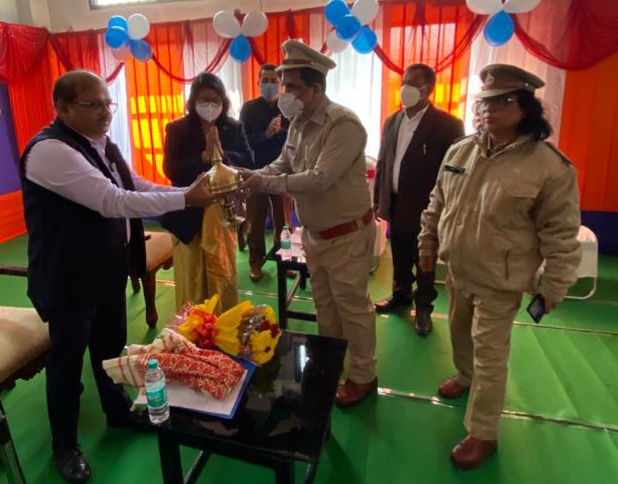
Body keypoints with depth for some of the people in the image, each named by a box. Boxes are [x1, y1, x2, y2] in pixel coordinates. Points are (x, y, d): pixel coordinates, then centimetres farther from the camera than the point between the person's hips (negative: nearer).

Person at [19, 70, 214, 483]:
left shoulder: (101, 143, 6)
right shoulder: (50, 150, -24)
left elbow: (138, 188, 11)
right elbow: (114, 202, -33)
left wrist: (193, 191, -3)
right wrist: (186, 198, -33)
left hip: (107, 269, 8)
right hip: (69, 278, -8)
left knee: (112, 348, 23)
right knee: (68, 361, 11)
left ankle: (119, 411, 47)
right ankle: (65, 444, 34)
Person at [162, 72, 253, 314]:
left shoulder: (234, 128, 3)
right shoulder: (177, 129, -3)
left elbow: (248, 162, -6)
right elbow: (170, 170, -13)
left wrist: (222, 153, -20)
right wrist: (205, 156, -20)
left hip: (223, 211, 2)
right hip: (189, 213, -2)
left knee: (224, 275, 14)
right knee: (191, 277, 9)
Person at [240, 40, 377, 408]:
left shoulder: (345, 125, -23)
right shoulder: (299, 123, 3)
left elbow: (320, 179, -31)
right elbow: (283, 165, 10)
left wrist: (265, 183, -26)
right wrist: (253, 175, -10)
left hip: (347, 235, -8)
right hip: (314, 233, 8)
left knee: (352, 307, 6)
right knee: (324, 304, 21)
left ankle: (363, 376, 26)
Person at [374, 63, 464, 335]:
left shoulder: (447, 124, -12)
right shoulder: (392, 121, 7)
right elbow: (382, 162, 10)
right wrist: (378, 199, 10)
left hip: (426, 207, -5)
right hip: (395, 204, 5)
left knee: (424, 261, 11)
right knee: (399, 256, 20)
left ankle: (423, 307, 29)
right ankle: (400, 295, 40)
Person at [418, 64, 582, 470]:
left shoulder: (550, 167, -18)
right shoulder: (460, 151, -1)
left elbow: (560, 236, -13)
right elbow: (437, 204, 10)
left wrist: (552, 290, -9)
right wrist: (428, 245, 14)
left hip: (499, 284, -5)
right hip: (457, 272, 6)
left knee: (490, 357, 4)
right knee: (460, 335, 25)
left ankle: (483, 435, 22)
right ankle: (465, 376, 55)